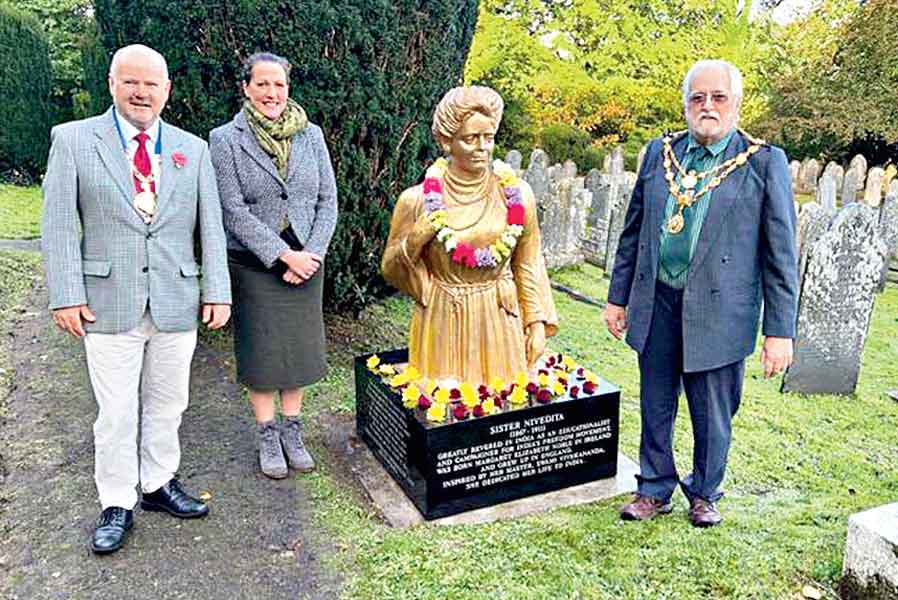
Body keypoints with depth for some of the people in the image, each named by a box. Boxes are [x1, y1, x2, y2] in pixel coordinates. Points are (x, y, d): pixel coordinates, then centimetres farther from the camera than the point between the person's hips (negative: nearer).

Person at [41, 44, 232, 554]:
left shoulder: (193, 149, 9)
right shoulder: (73, 139, 2)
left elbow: (211, 225, 6)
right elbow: (59, 224, -1)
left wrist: (217, 291, -1)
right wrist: (66, 295, -8)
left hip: (177, 304, 2)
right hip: (109, 305, -2)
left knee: (167, 404, 13)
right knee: (116, 412, 5)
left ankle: (159, 484, 31)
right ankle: (117, 505, 22)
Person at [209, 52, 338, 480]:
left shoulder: (310, 135, 4)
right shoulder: (225, 139, -5)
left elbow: (328, 201, 2)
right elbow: (234, 210, -12)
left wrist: (312, 254, -10)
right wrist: (284, 255, -16)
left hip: (305, 259, 3)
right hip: (253, 263, -3)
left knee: (300, 345, 9)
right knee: (260, 350, 5)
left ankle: (292, 431, 25)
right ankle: (267, 437, 22)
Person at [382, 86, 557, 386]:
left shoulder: (516, 194, -1)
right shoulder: (417, 200, -6)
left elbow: (527, 266, 7)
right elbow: (390, 268, 2)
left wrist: (537, 323, 3)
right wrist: (414, 242, -17)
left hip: (499, 325, 2)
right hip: (442, 326, -1)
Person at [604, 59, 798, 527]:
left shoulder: (764, 163, -4)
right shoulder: (660, 153, 6)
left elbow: (781, 254, -5)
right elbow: (633, 231, 11)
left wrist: (779, 331, -8)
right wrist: (618, 296, 10)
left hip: (718, 311, -3)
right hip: (657, 304, 3)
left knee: (712, 416, 11)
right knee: (655, 408, 15)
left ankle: (704, 493, 35)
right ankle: (655, 489, 35)